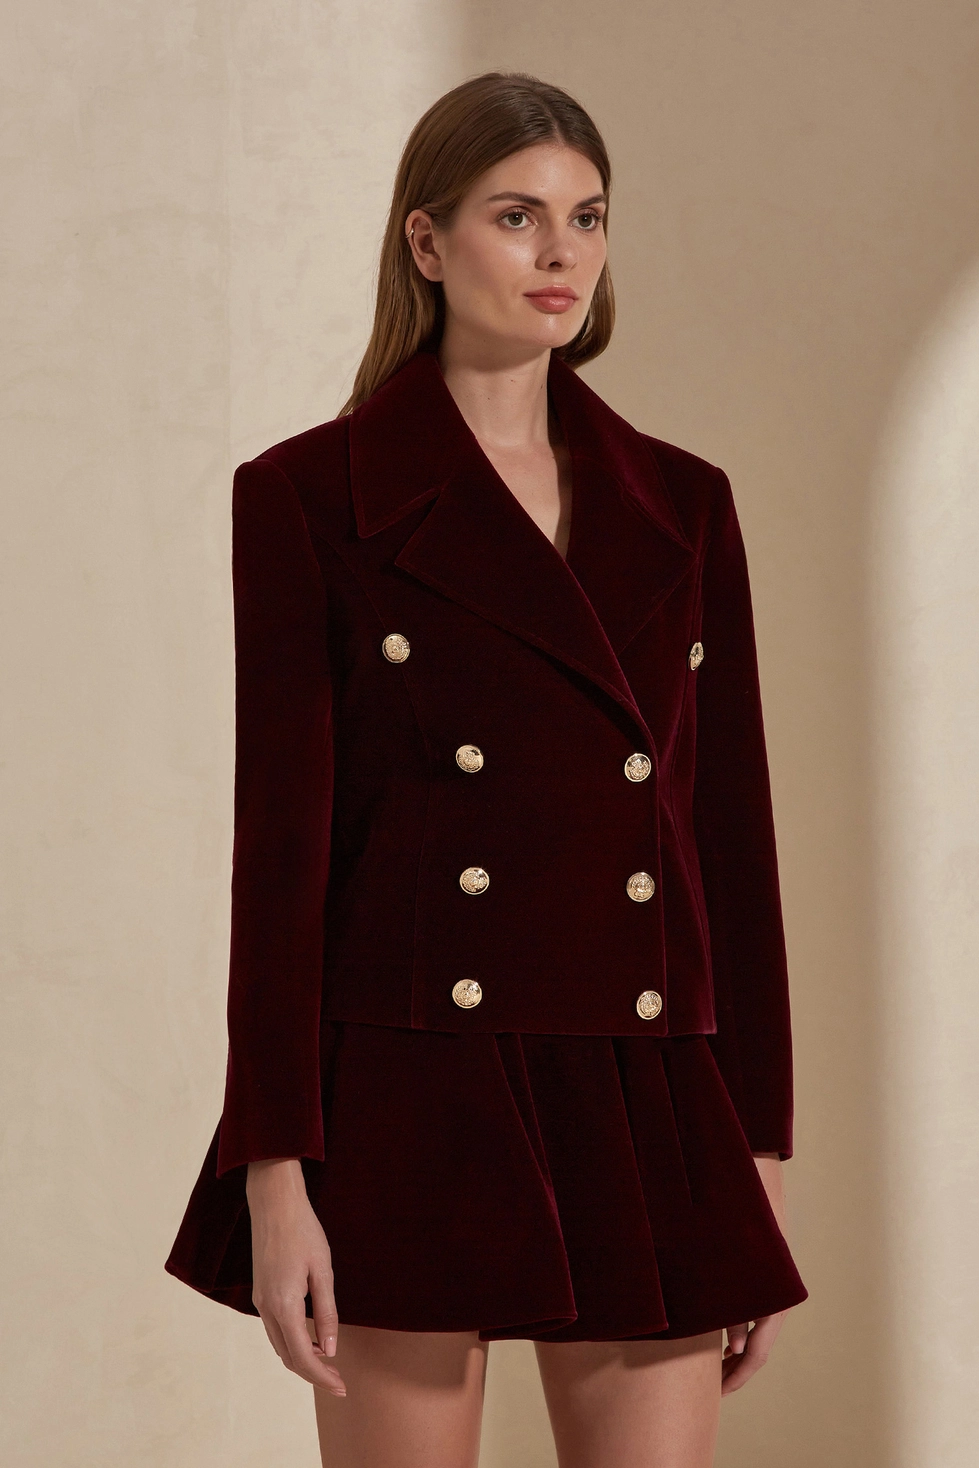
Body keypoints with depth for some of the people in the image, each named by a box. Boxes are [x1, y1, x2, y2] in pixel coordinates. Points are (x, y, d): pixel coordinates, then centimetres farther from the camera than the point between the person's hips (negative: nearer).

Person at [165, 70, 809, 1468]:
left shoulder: (682, 505, 10)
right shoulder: (310, 498, -1)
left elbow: (733, 834, 10)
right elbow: (280, 839, -5)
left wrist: (759, 1155, 7)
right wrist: (274, 1175, -10)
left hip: (648, 1127, 4)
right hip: (407, 1115, -3)